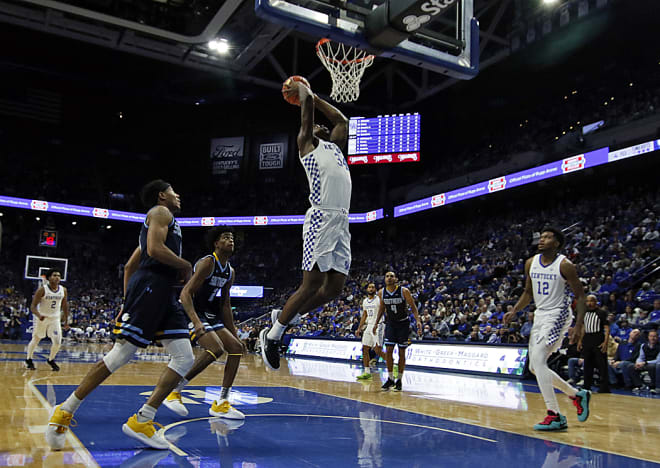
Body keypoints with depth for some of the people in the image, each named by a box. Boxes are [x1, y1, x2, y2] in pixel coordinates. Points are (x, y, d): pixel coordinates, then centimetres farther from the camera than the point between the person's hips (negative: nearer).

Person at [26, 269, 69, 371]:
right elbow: (33, 306, -16)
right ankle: (29, 360, 36)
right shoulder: (42, 290, -16)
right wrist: (39, 315, -35)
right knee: (35, 340, 13)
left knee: (57, 343, -6)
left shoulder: (63, 290, -4)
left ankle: (51, 360, 20)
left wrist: (66, 320, 9)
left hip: (55, 319, 3)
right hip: (41, 318, -2)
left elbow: (64, 305, 9)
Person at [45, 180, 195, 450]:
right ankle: (65, 411, 1)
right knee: (121, 354, -11)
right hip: (149, 286, -10)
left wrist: (127, 300, 24)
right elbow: (155, 250, -17)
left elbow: (129, 266, 30)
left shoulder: (160, 219, 30)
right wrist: (185, 266, -3)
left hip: (164, 295, 10)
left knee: (185, 359, -2)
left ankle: (141, 421, -3)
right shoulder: (161, 211, 3)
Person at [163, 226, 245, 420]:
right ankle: (173, 390, -13)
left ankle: (221, 403, 3)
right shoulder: (207, 263, -16)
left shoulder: (230, 271, 11)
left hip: (212, 318, 9)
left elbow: (225, 304, 18)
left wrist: (233, 332, 15)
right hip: (193, 315, -9)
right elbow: (185, 293, -24)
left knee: (237, 348, 0)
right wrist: (196, 322, -37)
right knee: (216, 348, -27)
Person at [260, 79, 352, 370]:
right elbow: (307, 103, 5)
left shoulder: (334, 146, 29)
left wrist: (314, 96, 43)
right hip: (322, 218, -8)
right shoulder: (307, 144, 9)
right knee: (312, 285, -9)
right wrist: (301, 89, 25)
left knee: (334, 289, 4)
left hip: (341, 222, 8)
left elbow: (341, 120, 39)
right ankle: (271, 335, 7)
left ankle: (280, 322, 20)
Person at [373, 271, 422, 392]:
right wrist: (376, 323, 11)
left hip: (403, 324, -3)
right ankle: (390, 379, 7)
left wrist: (418, 321, -23)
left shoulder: (404, 291, -17)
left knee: (401, 352, 2)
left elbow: (413, 307, -11)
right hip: (390, 323, 3)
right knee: (389, 351, -4)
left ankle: (399, 380, 12)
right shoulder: (381, 292, -6)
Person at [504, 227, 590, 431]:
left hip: (558, 315, -8)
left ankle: (555, 416, -14)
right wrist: (514, 311, 5)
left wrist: (579, 323, -19)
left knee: (537, 360, -21)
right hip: (540, 315, 8)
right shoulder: (531, 263, 6)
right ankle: (578, 395, 29)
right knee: (535, 367, 10)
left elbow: (580, 296, -9)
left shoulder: (564, 265, -13)